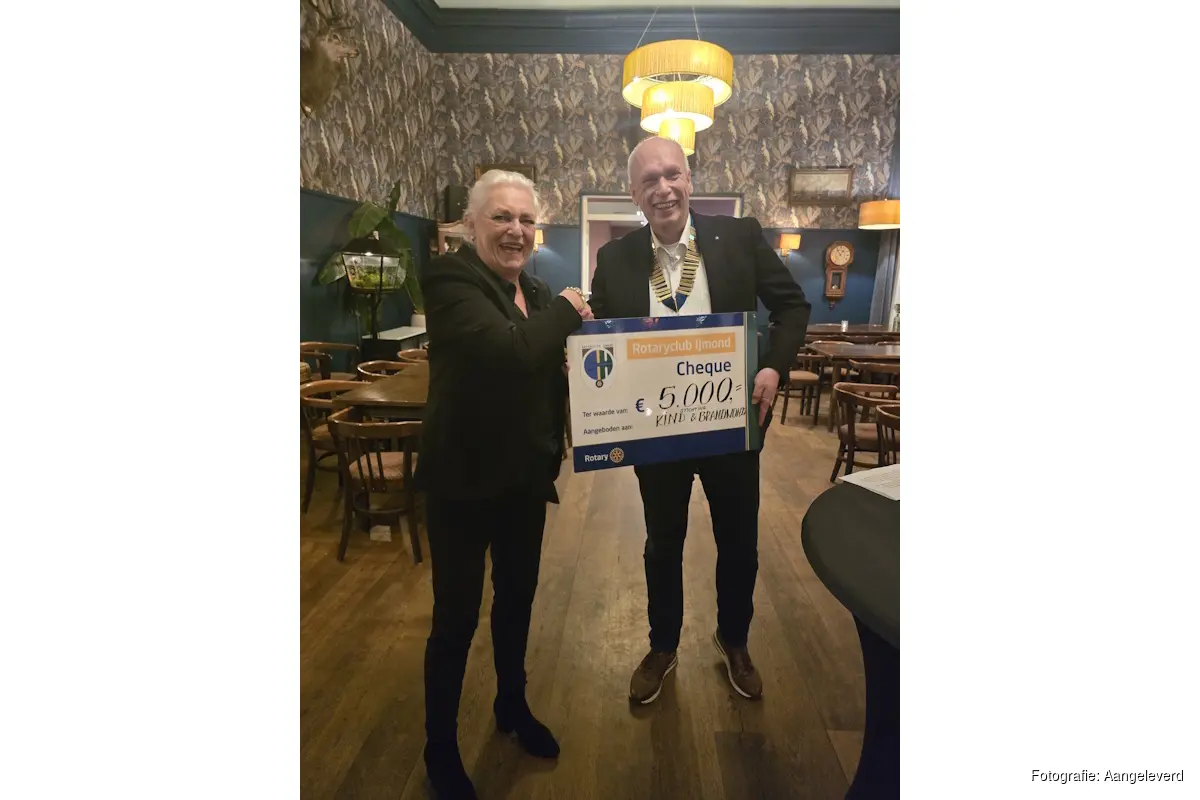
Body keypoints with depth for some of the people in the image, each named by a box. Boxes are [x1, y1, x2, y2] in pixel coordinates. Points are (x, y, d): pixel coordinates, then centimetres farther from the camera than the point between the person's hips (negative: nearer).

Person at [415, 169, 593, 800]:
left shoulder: (537, 291, 8)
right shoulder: (449, 279, -15)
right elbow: (509, 351, -32)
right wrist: (564, 311, -16)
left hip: (525, 473, 7)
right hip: (464, 477, -6)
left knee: (517, 597, 21)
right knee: (456, 615, 8)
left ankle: (512, 706, 47)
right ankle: (440, 748, 33)